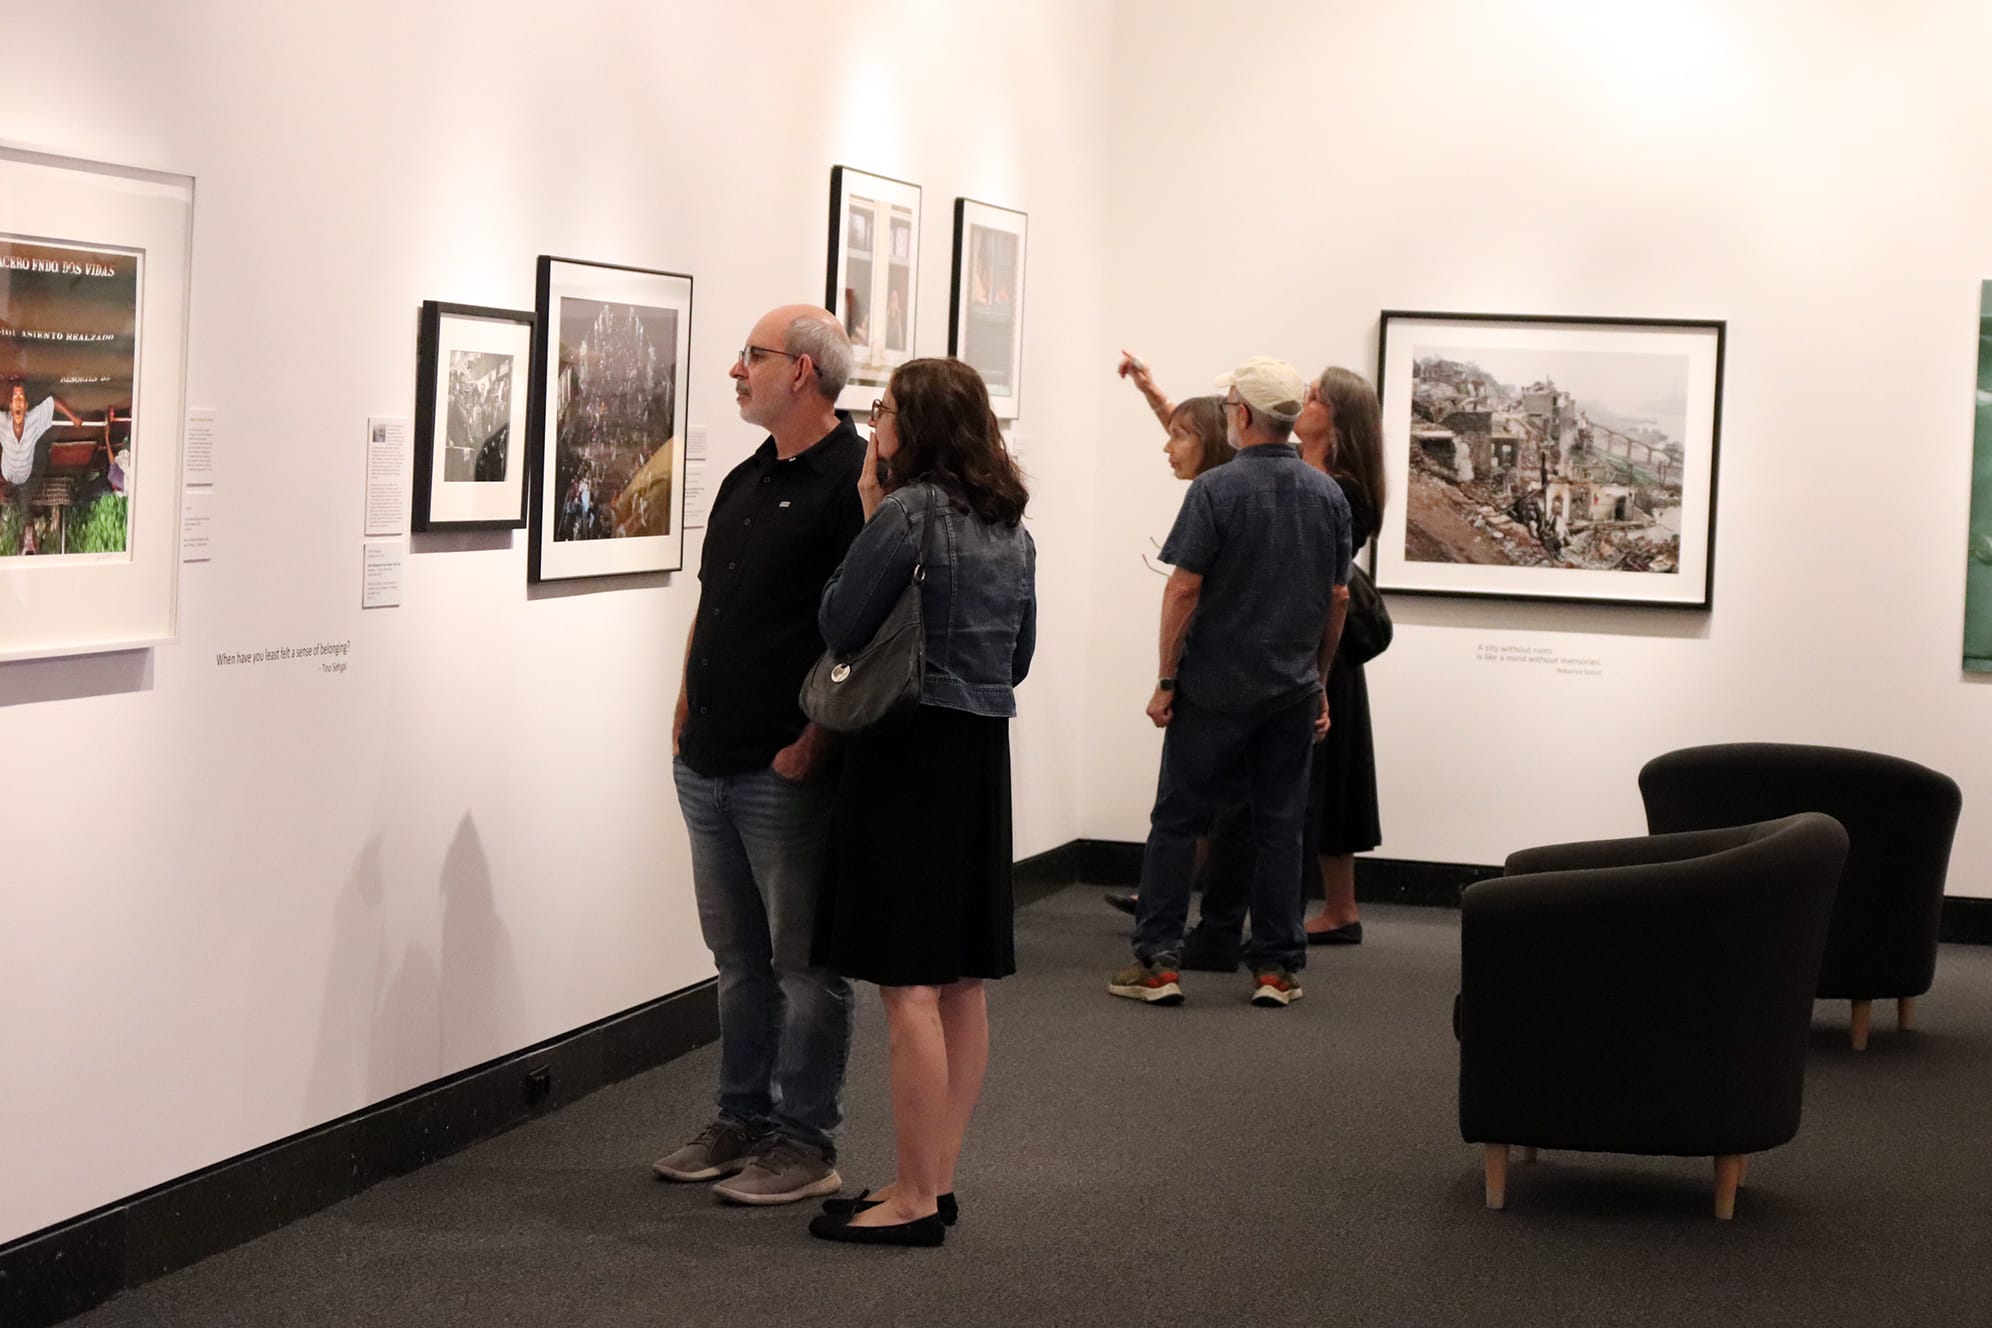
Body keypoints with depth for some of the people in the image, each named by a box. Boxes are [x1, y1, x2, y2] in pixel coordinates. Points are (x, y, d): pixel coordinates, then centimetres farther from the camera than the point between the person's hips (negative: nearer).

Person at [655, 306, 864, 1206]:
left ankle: (804, 1144, 8)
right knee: (738, 957, 16)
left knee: (804, 963, 1)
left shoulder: (853, 482, -13)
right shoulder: (746, 481, 15)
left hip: (787, 771, -9)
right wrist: (686, 712, 14)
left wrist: (813, 743, -18)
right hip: (708, 763, 9)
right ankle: (743, 1121, 26)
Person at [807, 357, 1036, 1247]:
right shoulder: (1012, 526, 12)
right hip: (984, 753, 8)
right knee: (960, 984, 11)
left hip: (911, 751, -8)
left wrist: (866, 519, -3)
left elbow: (841, 628, -11)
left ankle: (914, 1200, -1)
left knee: (909, 984, -4)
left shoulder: (909, 511, -13)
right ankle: (937, 1180, 19)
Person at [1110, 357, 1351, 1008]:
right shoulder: (1328, 495, 5)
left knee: (1177, 821, 3)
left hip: (1215, 687, -4)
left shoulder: (1217, 489, -11)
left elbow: (1184, 589, -12)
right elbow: (1338, 599, 9)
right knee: (1279, 826, 8)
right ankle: (1277, 966, 10)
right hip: (1292, 690, 4)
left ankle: (1157, 959, 2)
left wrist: (1166, 681, -5)